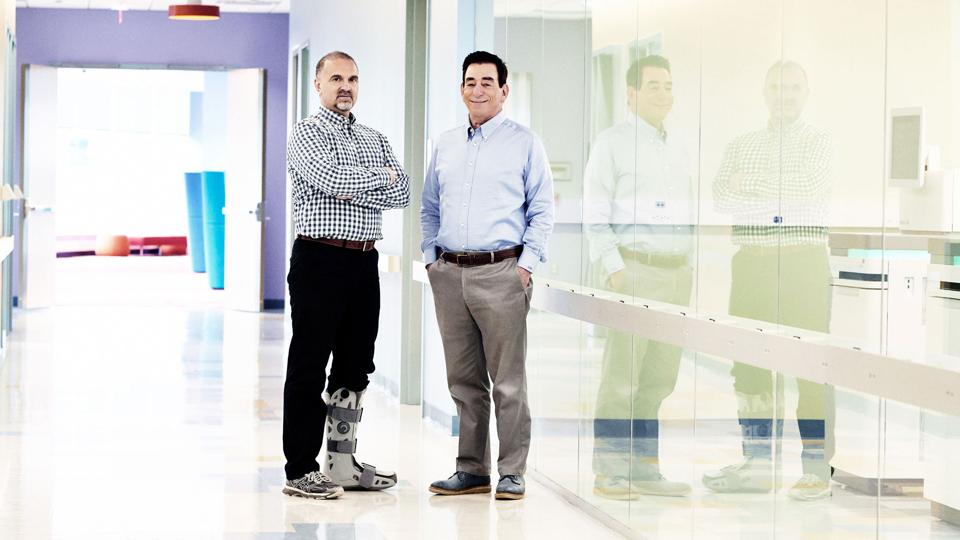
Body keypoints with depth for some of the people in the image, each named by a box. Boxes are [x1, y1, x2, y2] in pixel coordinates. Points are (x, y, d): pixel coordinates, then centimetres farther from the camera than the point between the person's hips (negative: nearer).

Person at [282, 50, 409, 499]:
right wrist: (379, 176, -5)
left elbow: (401, 193, 3)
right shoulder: (306, 134, -2)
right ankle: (300, 471, 0)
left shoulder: (375, 140, 17)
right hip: (321, 259, -7)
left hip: (364, 261, 7)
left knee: (355, 366, 10)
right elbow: (332, 179, -20)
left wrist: (352, 189, -11)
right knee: (309, 366, -3)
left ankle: (342, 464, 18)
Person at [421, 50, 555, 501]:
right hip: (449, 275, 5)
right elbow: (429, 209, 22)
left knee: (508, 381, -5)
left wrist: (527, 264, -9)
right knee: (464, 380, 9)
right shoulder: (445, 145, 16)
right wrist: (431, 258, 11)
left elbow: (542, 210, -1)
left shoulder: (524, 143, 2)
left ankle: (512, 473, 0)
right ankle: (471, 469, 16)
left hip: (501, 273, -5)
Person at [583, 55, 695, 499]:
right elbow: (595, 213, -8)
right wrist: (612, 269, -16)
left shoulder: (675, 148, 18)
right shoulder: (612, 143, -3)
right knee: (622, 375, -7)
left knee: (660, 376, 7)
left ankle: (644, 470, 13)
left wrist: (688, 268, 15)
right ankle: (608, 474, -3)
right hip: (633, 271, -7)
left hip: (675, 274, 7)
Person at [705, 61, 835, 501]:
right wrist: (781, 202, -11)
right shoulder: (741, 146, 15)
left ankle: (817, 468, -6)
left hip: (802, 261, -4)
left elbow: (809, 200, -9)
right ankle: (758, 463, 12)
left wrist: (751, 192, -4)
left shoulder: (816, 142, 3)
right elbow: (721, 196, 0)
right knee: (750, 362, 5)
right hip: (752, 262, 4)